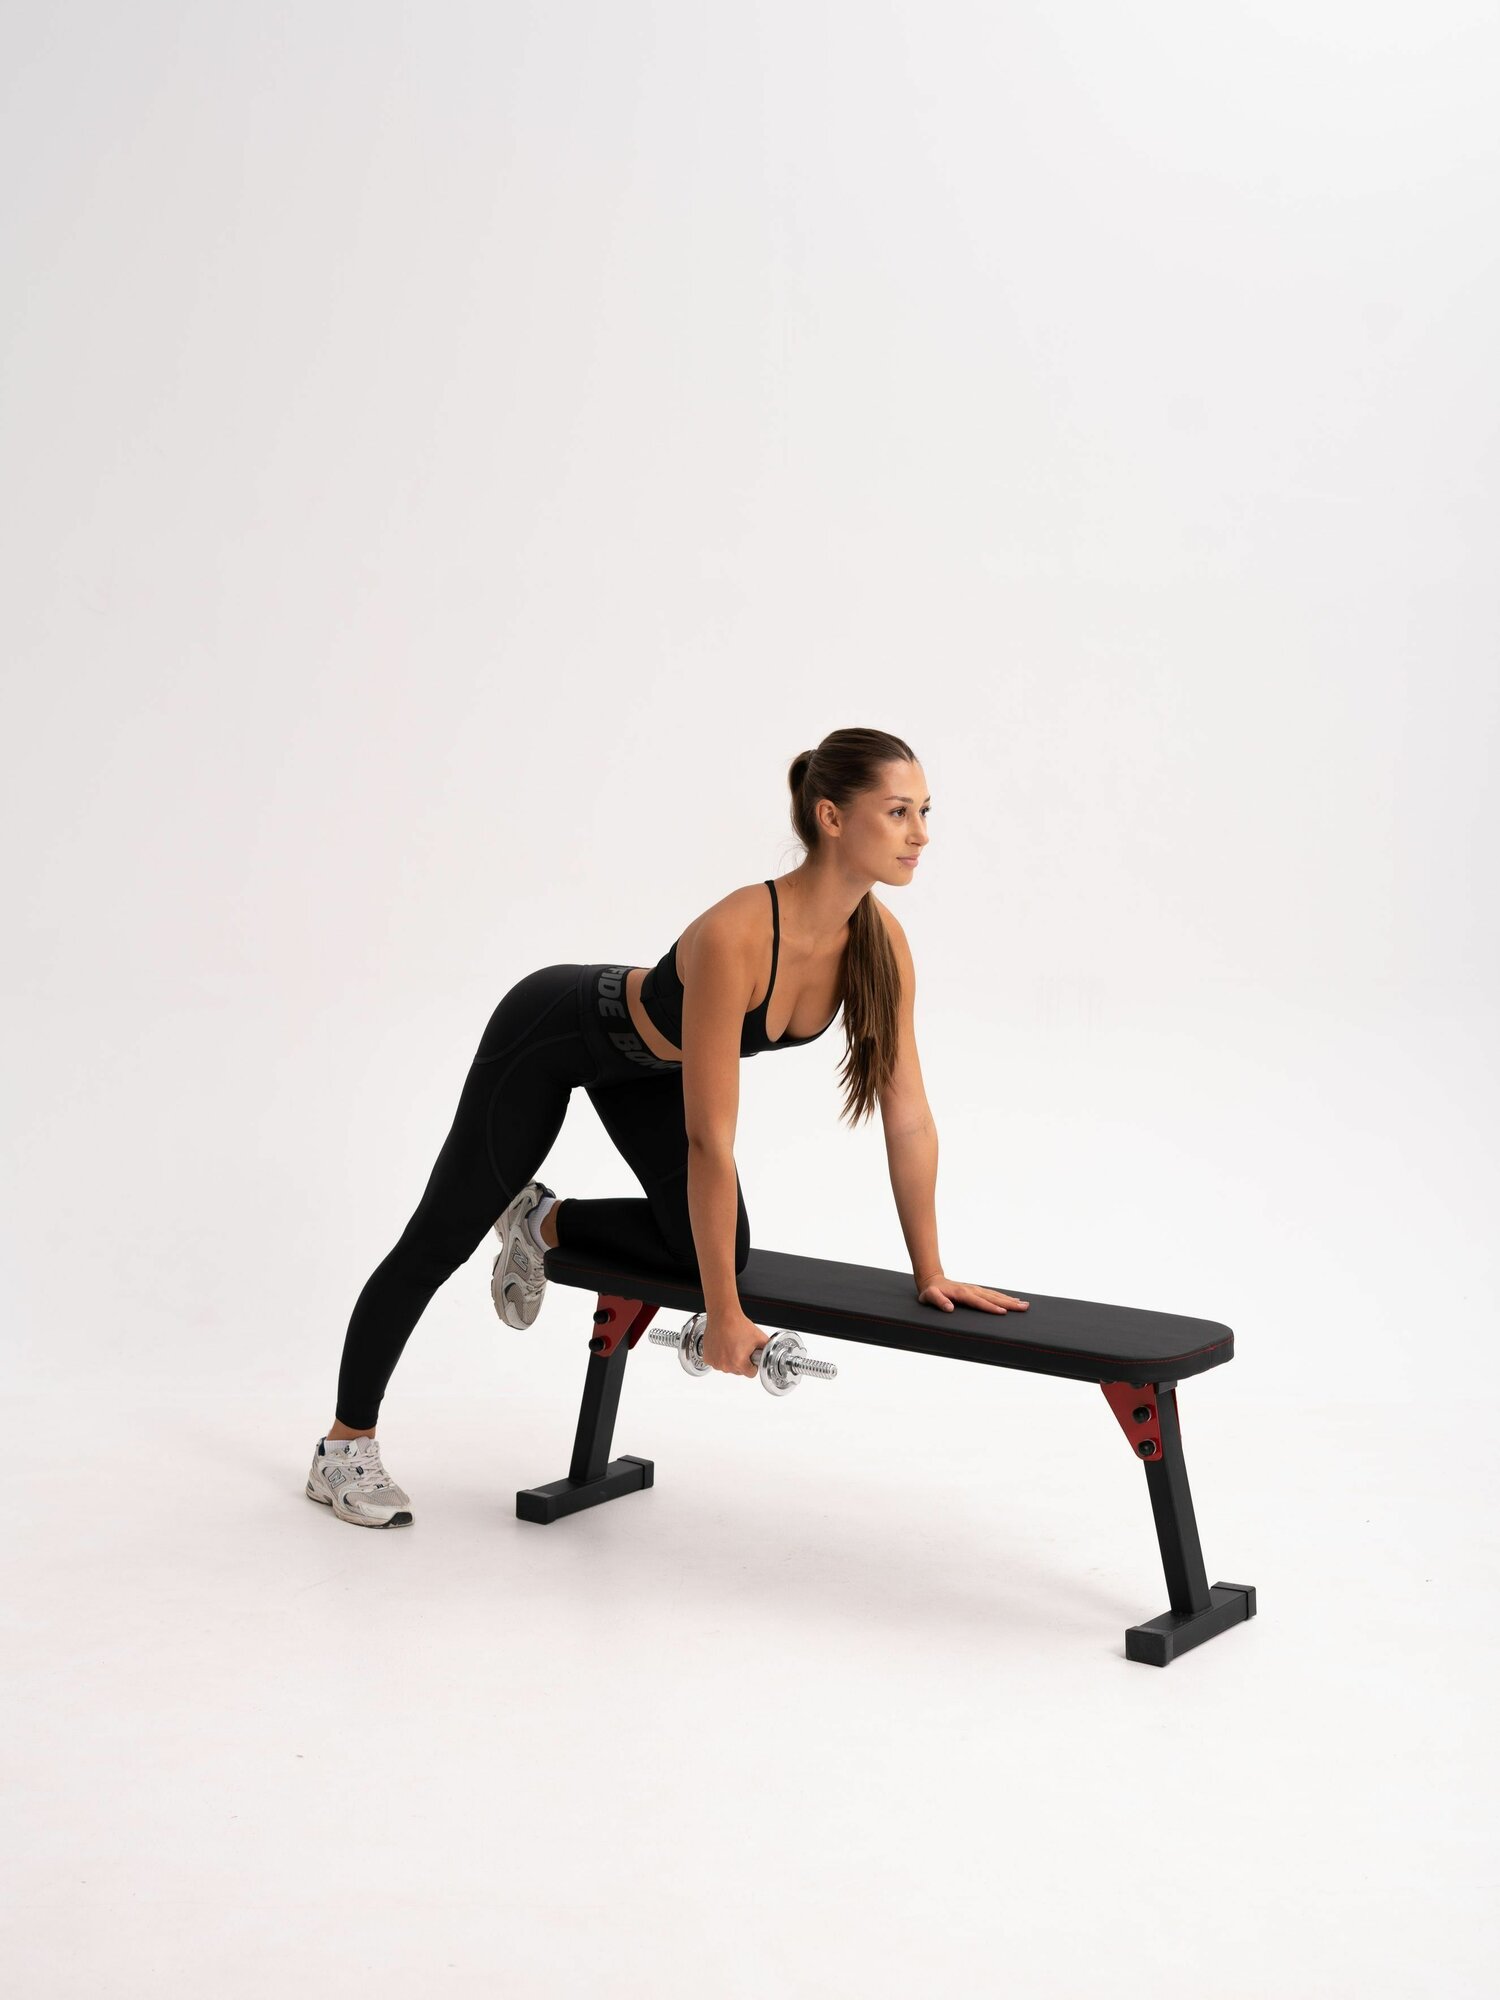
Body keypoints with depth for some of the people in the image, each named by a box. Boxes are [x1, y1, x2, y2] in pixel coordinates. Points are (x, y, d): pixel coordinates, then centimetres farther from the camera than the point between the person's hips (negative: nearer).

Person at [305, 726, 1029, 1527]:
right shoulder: (735, 936, -42)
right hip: (552, 1033, -6)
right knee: (443, 1238, 7)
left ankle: (543, 1223, 22)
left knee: (712, 1247, -5)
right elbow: (710, 1139, -38)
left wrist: (930, 1271, -11)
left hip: (643, 1063, 7)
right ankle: (343, 1449, 24)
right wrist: (725, 1315, -32)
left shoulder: (879, 941, -22)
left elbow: (909, 1116, -13)